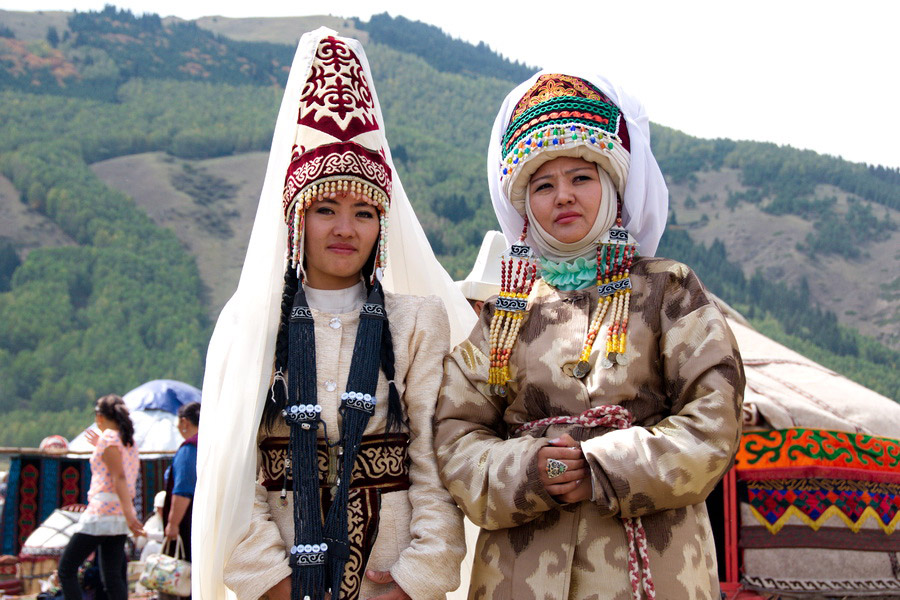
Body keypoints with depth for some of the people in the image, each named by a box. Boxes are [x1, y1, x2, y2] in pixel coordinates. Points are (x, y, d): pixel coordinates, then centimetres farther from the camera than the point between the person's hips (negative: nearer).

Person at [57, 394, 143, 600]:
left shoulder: (108, 438, -8)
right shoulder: (129, 441, 15)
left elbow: (119, 477, -18)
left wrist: (129, 514, -25)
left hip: (101, 512, -8)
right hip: (119, 519, 8)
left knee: (66, 569, 2)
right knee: (113, 577, 6)